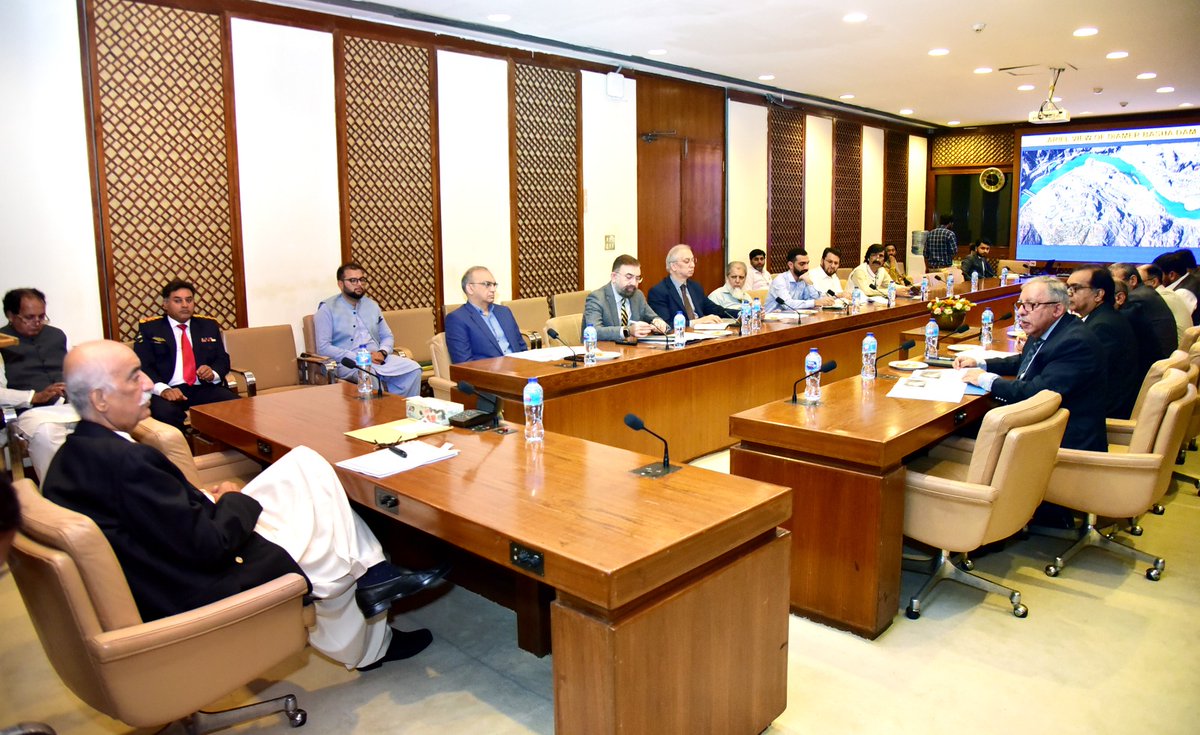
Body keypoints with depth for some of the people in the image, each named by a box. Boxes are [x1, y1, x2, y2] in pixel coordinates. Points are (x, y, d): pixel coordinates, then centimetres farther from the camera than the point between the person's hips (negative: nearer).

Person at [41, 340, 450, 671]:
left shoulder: (74, 455, 0)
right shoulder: (126, 461, -30)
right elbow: (209, 545, -27)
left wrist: (213, 503, 0)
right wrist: (236, 502, -8)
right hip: (195, 597, -9)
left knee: (305, 464, 7)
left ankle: (373, 580, 12)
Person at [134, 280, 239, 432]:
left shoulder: (209, 325, 19)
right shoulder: (149, 327, 10)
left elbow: (223, 359, 19)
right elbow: (142, 366, 0)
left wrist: (213, 373, -6)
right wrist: (163, 389, -20)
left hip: (204, 389, 2)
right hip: (169, 392, -2)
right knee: (165, 413, -37)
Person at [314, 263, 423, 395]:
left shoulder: (372, 305, 18)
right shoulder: (327, 309, 1)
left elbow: (387, 336, 22)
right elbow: (323, 348, -8)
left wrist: (382, 352, -3)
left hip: (377, 359, 6)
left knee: (413, 369, -19)